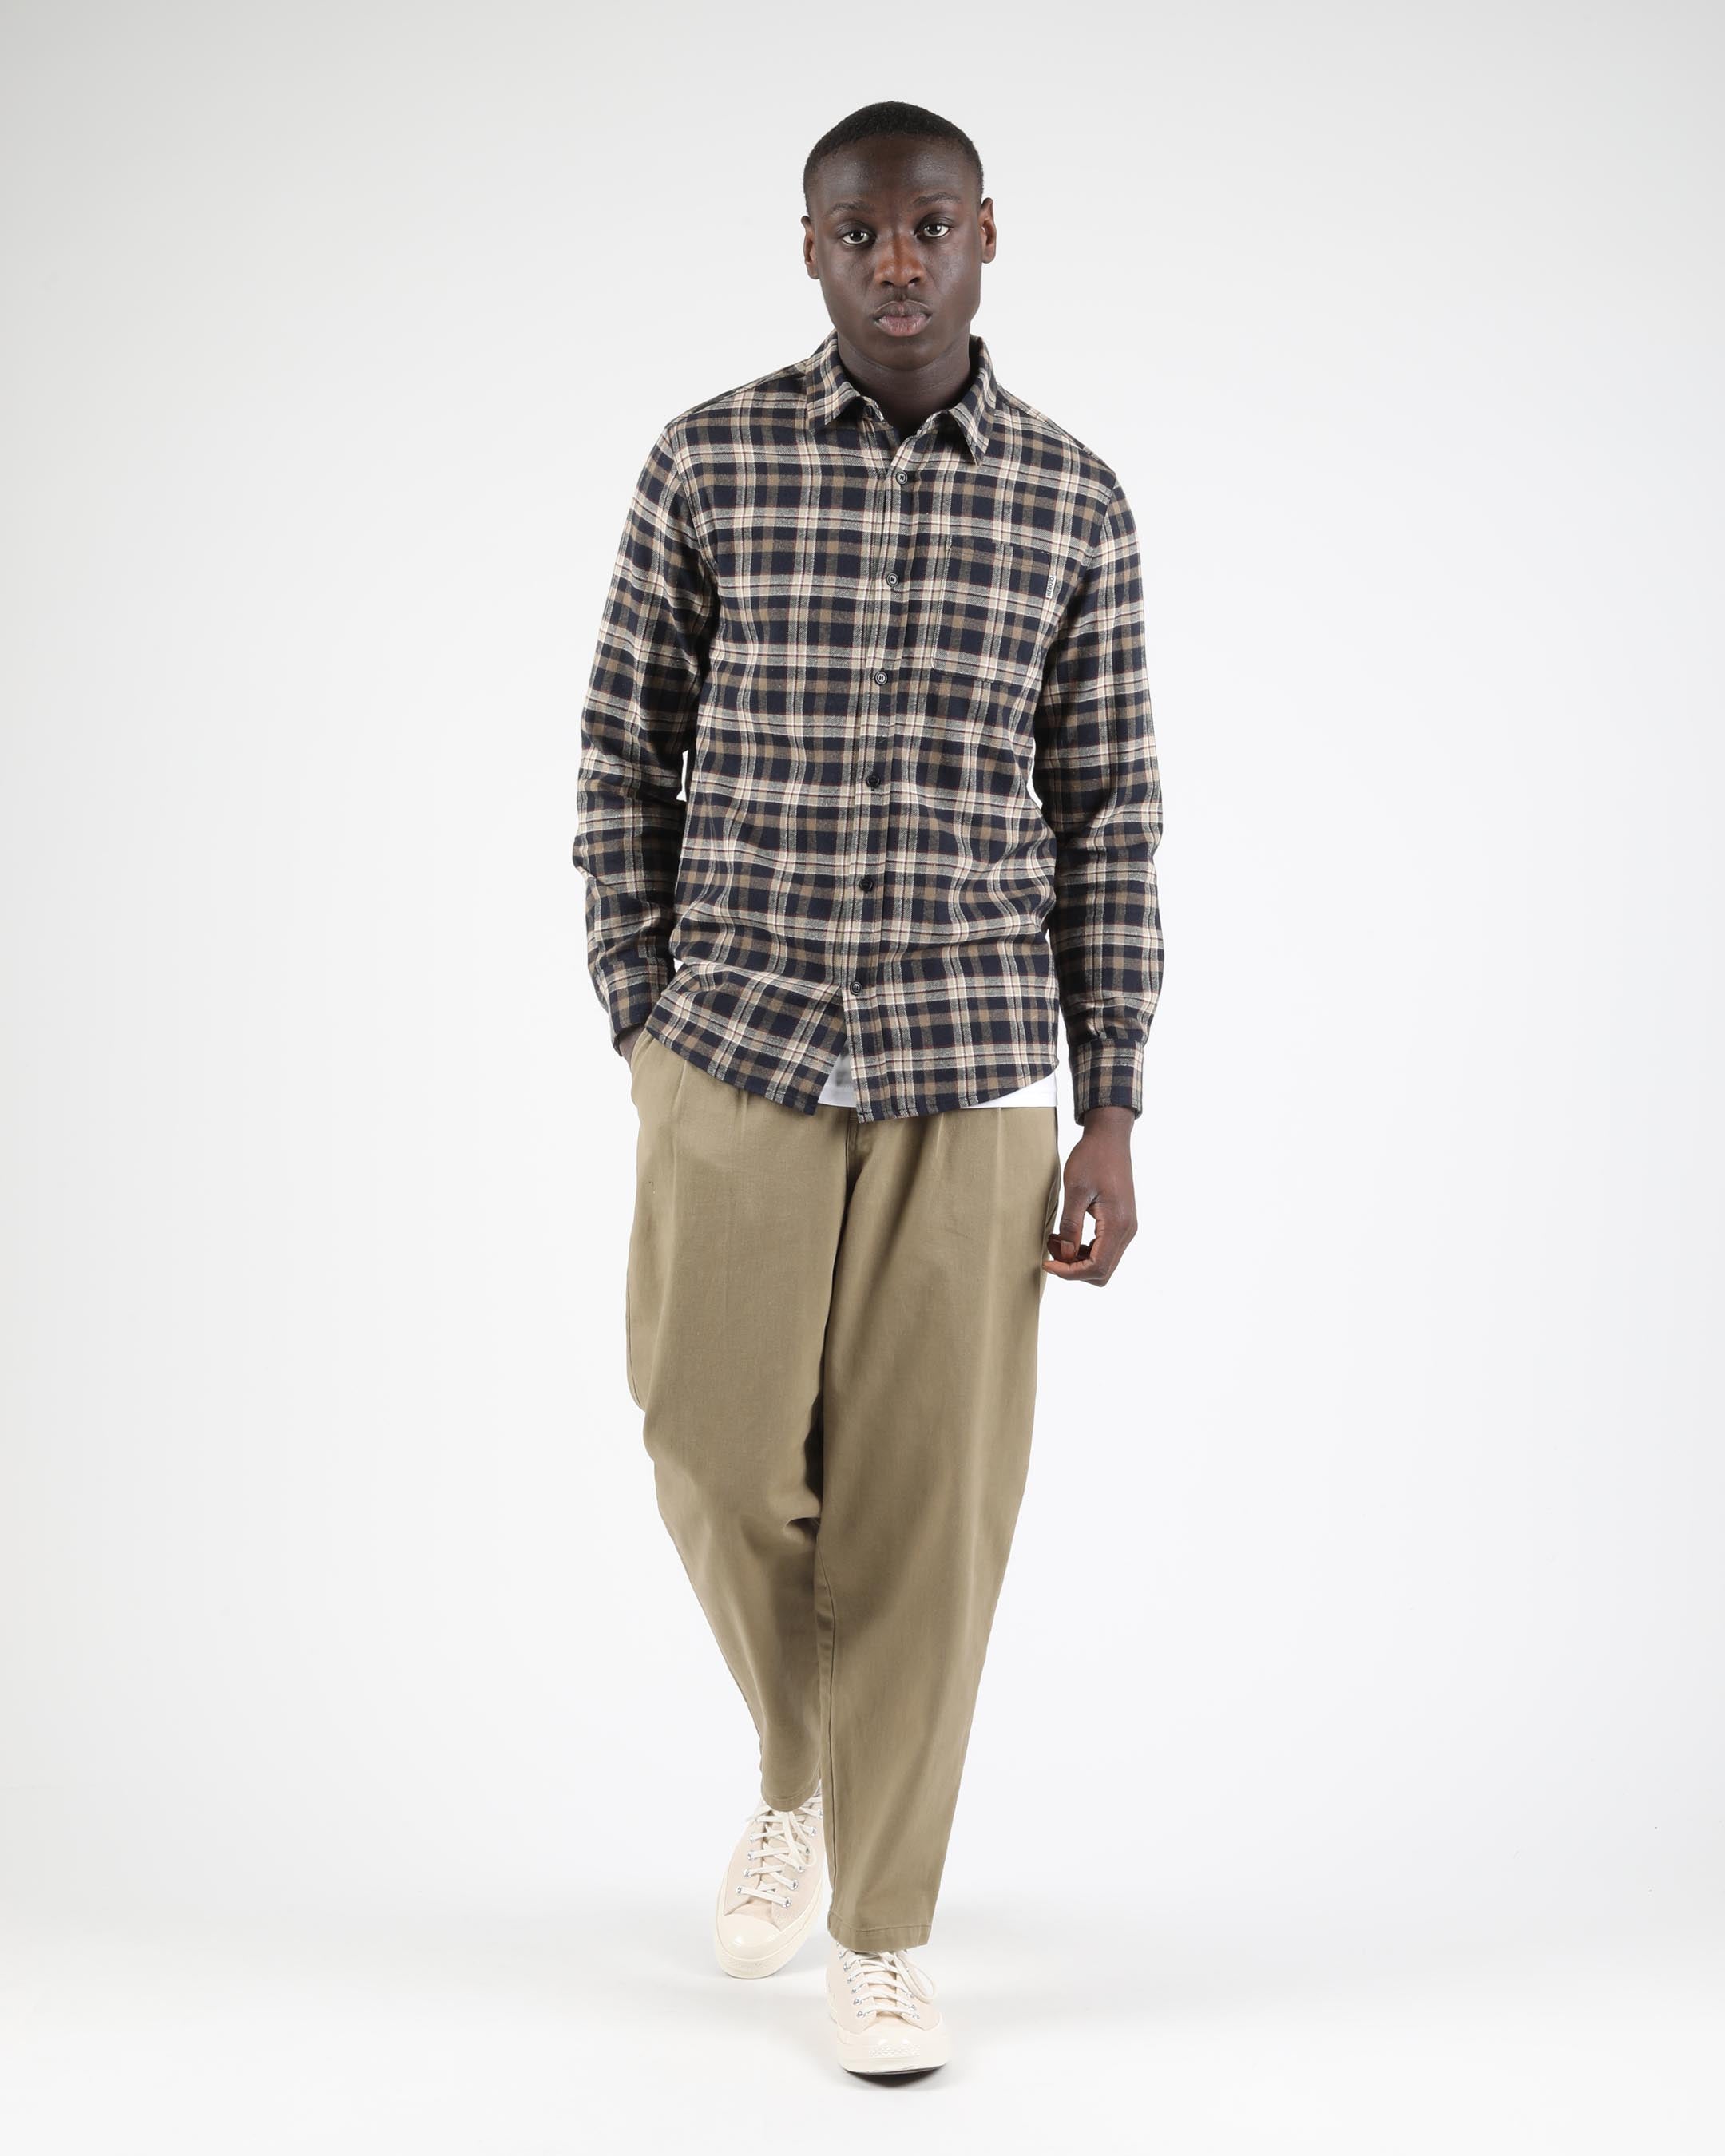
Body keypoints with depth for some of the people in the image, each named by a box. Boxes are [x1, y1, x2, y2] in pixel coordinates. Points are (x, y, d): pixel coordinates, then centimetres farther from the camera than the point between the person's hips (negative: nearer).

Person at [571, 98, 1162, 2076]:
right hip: (737, 1055, 0)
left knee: (930, 1502, 2)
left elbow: (1110, 824, 4)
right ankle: (796, 1777, 34)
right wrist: (640, 1033, 1)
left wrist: (1112, 1117, 0)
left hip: (971, 1073, 0)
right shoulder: (707, 465, 1)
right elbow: (626, 764, 5)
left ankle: (879, 1935, 17)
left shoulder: (1073, 504, 3)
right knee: (726, 1461, 2)